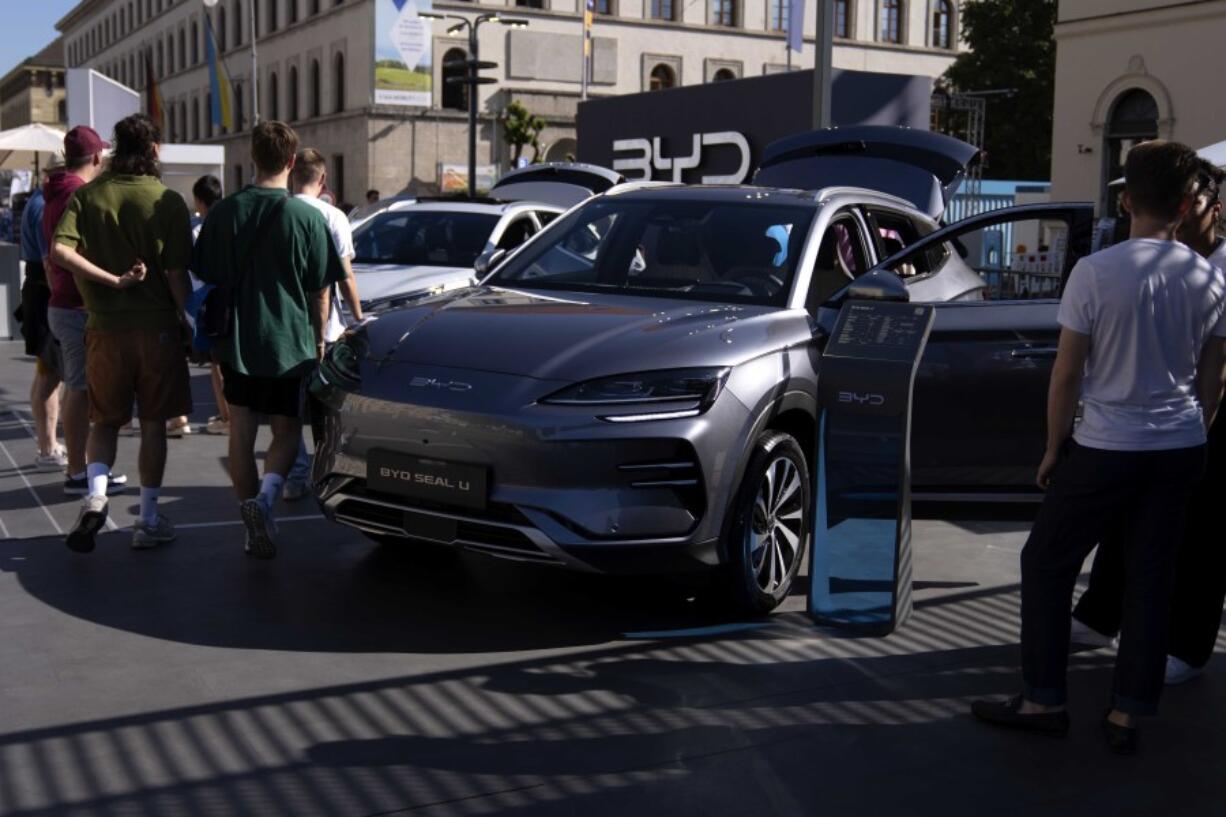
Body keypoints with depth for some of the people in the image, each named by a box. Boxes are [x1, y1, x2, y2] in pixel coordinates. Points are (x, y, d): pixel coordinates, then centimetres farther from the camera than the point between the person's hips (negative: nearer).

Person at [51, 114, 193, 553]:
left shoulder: (87, 195, 1)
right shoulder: (168, 202, -8)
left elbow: (60, 252, -14)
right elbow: (177, 275, -11)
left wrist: (113, 280, -11)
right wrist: (188, 320, 3)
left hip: (105, 328, 2)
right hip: (157, 327, -2)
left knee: (104, 421, 16)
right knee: (153, 425, 9)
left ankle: (95, 496, -7)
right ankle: (148, 520, 14)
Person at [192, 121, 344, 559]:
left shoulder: (223, 212, -1)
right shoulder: (307, 217, -9)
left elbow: (208, 280, 6)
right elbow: (320, 291, -4)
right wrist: (319, 339, 10)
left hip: (237, 343, 2)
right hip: (291, 345, -2)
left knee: (241, 433, 11)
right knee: (287, 431, 10)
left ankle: (253, 514, 14)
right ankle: (265, 496, -14)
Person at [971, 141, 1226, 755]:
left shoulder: (1096, 272, -13)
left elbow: (1066, 374, -9)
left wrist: (1054, 447, 3)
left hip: (1105, 449, -4)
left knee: (1047, 565, 9)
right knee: (1150, 579, 11)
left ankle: (1043, 702, 13)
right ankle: (1125, 715, 16)